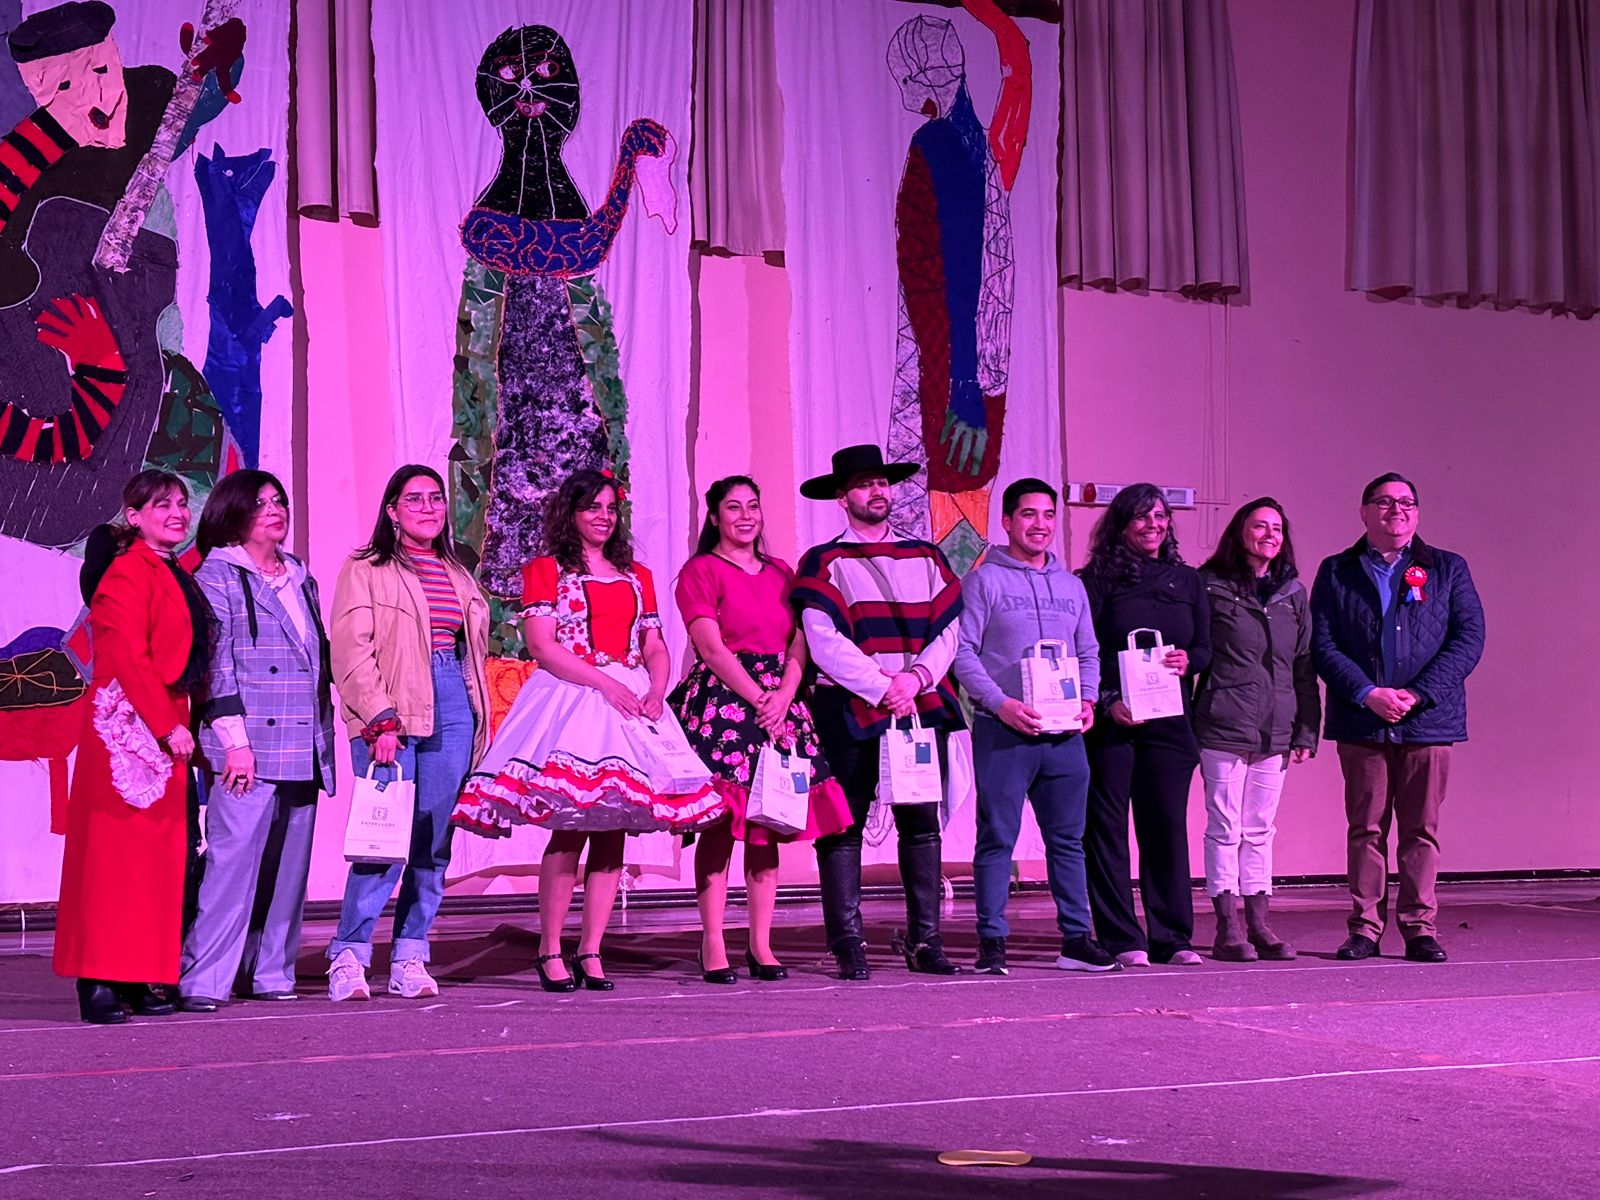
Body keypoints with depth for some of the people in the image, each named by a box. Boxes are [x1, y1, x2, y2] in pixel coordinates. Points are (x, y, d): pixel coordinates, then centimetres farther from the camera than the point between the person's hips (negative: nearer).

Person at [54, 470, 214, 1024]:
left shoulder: (174, 576, 19)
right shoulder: (130, 570, -9)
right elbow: (127, 656, -16)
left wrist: (180, 723, 10)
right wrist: (168, 725, -17)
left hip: (164, 725, 9)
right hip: (126, 725, -9)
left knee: (157, 853, 7)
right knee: (115, 853, -8)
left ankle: (139, 978, 9)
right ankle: (99, 982, -8)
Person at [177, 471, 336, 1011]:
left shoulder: (300, 578, 20)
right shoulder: (217, 575, 1)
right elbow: (216, 661, -7)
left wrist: (325, 738, 17)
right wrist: (234, 738, -14)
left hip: (303, 747, 7)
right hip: (249, 745, -6)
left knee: (290, 863, 6)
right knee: (233, 856, -12)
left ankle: (270, 971, 12)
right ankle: (203, 980, -10)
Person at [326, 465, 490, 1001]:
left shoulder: (457, 575, 21)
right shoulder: (365, 571, 3)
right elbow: (351, 654, -6)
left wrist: (478, 724, 15)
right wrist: (381, 720, -15)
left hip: (451, 714, 5)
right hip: (390, 717, -5)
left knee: (435, 842, 2)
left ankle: (410, 958, 8)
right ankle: (348, 956, -2)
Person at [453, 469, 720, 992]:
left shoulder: (638, 576, 21)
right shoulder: (545, 571, 6)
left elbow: (656, 646, 16)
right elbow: (542, 645, -5)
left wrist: (657, 692, -5)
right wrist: (605, 683, -15)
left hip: (631, 703, 5)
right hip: (570, 699, -5)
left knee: (613, 831, 0)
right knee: (569, 829, -12)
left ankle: (590, 952, 4)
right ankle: (550, 951, -5)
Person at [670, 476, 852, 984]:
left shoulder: (780, 573, 19)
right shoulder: (700, 571, 2)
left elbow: (799, 646, 10)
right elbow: (712, 647, -8)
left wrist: (782, 699, -7)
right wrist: (759, 699, -13)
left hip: (779, 705, 5)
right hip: (721, 703, -5)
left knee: (770, 825, 2)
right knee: (719, 824, -8)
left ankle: (761, 945, 5)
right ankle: (713, 946, -7)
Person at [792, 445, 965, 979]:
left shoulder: (925, 557, 16)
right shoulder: (824, 563, 3)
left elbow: (949, 629, 9)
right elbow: (825, 643, -8)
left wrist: (916, 677, -8)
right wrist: (883, 689, -12)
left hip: (922, 708, 4)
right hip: (850, 713, -4)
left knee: (922, 824, 3)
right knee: (843, 827, -4)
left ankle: (925, 941, 7)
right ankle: (848, 947, -1)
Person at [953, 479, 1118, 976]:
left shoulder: (1071, 586, 17)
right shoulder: (984, 581, 1)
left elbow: (1089, 652, 22)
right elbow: (962, 652, -5)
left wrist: (1087, 699, 3)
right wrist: (1000, 703, -16)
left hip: (1064, 733, 5)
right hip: (1003, 732, -5)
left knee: (1068, 838, 7)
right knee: (997, 838, -2)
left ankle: (1076, 939, 13)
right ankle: (992, 942, 3)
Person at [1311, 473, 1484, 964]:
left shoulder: (1447, 569, 11)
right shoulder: (1336, 573, 9)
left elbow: (1469, 638, 2)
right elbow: (1322, 644, 1)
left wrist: (1417, 694, -10)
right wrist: (1368, 694, -13)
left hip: (1428, 721, 0)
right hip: (1360, 722, 0)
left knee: (1421, 831, 2)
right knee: (1365, 829, 2)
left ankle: (1420, 928, 8)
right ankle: (1364, 928, 8)